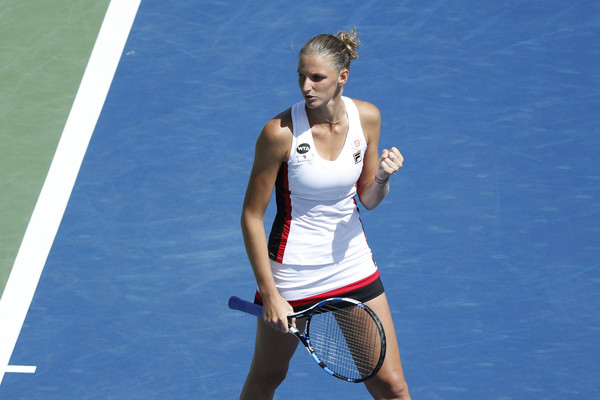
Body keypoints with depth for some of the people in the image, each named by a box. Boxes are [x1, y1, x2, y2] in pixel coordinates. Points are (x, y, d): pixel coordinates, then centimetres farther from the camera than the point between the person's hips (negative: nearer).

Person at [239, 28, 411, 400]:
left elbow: (368, 199, 5)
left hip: (354, 267, 3)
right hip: (292, 275, -3)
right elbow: (252, 216, -12)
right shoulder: (281, 131, -20)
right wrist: (270, 294, -15)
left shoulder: (367, 117, -7)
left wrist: (382, 177, -18)